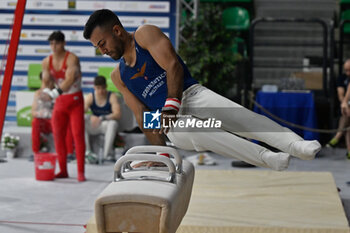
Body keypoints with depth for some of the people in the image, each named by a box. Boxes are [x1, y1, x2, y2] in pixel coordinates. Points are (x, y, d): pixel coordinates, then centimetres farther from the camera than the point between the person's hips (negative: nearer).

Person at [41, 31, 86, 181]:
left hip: (75, 99, -6)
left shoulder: (72, 59, -17)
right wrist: (46, 92, -20)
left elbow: (69, 80, -28)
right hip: (60, 101, 6)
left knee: (78, 134, -11)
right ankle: (63, 170, 13)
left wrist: (55, 93, -40)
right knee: (58, 135, 3)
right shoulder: (47, 62, 2)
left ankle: (81, 172, -10)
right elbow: (45, 80, 2)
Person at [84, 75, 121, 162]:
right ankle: (87, 152, -33)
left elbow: (117, 114, -22)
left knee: (113, 123, -36)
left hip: (106, 125, -2)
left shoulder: (112, 96, -11)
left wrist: (102, 118, -37)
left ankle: (107, 153, -38)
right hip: (93, 127, 2)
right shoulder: (90, 97, -4)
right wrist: (91, 117, -37)